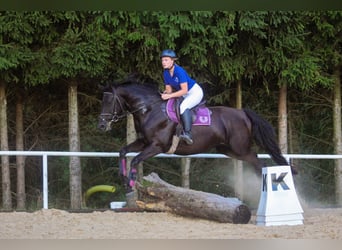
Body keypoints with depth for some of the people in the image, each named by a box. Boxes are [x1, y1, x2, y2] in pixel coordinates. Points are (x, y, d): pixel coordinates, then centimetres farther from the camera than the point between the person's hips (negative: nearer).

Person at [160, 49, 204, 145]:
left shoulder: (179, 71, -27)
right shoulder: (166, 73, -3)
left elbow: (184, 90, -30)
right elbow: (169, 88, 5)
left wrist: (170, 96, -33)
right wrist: (166, 93, -18)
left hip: (195, 92, -9)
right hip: (185, 95, 9)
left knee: (183, 106, -33)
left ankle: (188, 134, -41)